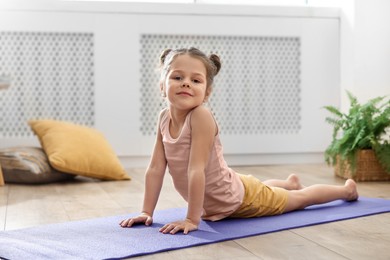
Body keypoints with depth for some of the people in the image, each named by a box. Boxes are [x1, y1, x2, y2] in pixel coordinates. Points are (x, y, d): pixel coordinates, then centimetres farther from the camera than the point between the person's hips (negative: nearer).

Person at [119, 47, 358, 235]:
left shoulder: (201, 116, -35)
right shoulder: (164, 118, -14)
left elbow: (196, 170, -37)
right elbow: (155, 169, -12)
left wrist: (192, 219, -37)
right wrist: (147, 212, -15)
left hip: (240, 197, -6)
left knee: (299, 198, 19)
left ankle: (347, 189, 45)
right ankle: (291, 182, 68)